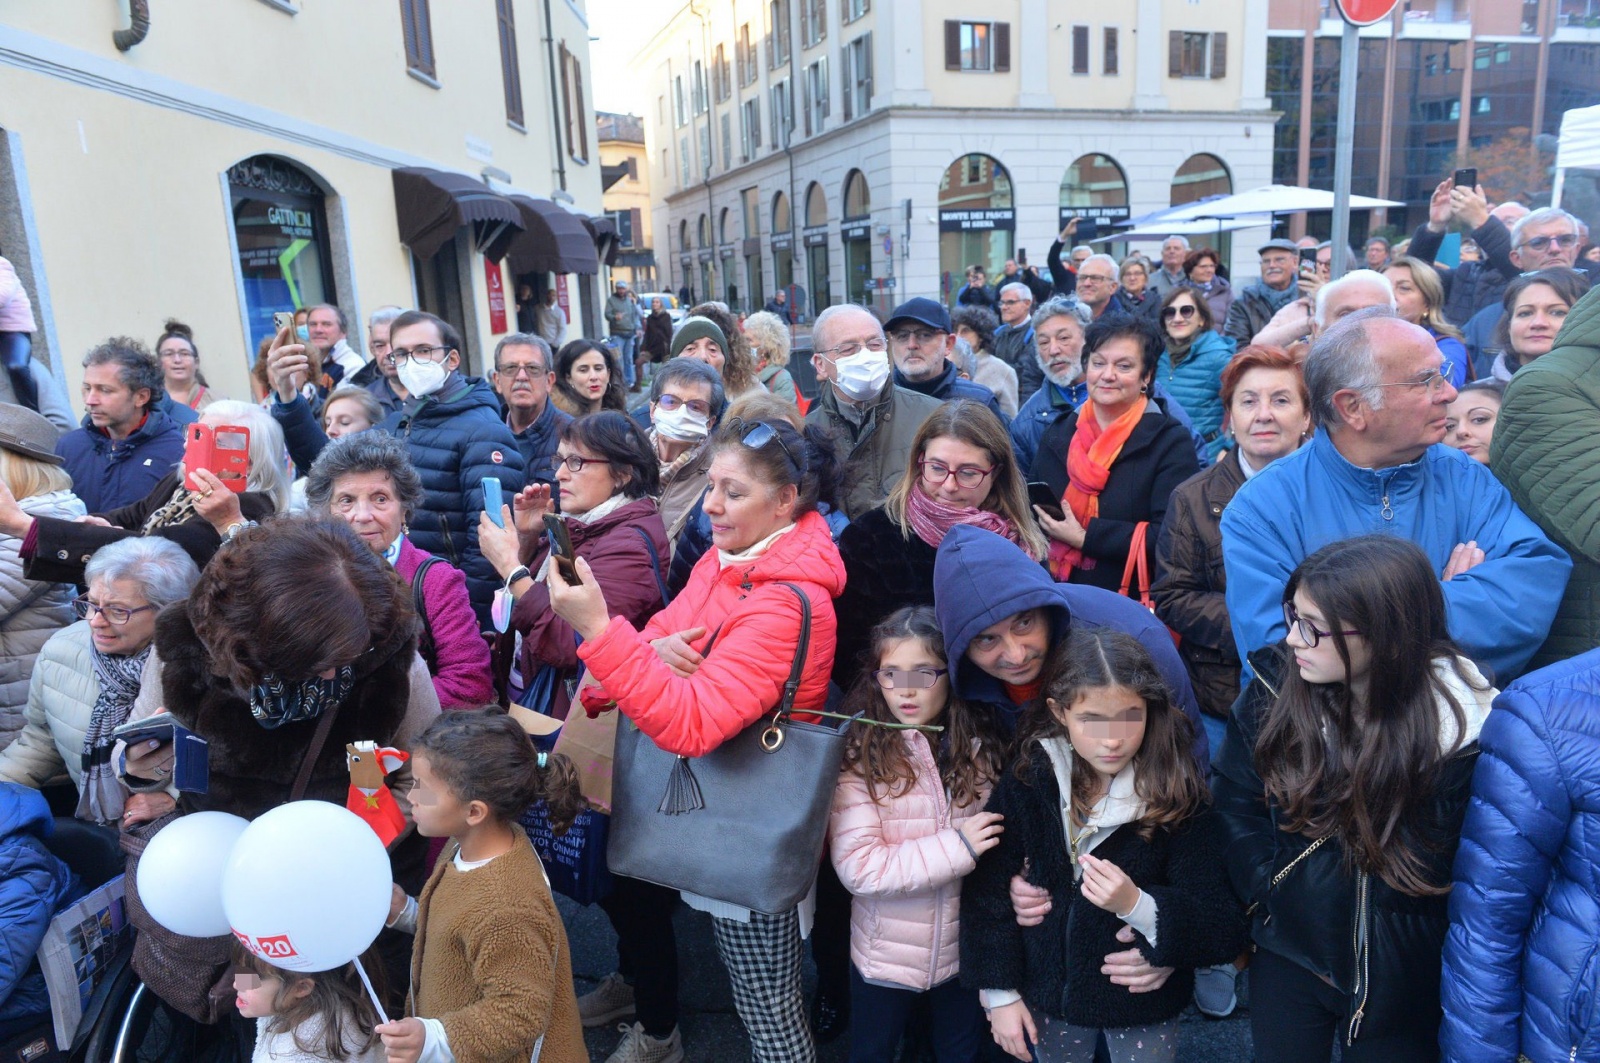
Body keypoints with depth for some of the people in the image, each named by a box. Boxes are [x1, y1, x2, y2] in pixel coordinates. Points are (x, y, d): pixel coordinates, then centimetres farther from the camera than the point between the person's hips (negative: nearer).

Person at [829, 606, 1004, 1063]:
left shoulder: (981, 749, -7)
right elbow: (857, 867, -23)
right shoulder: (859, 756, -18)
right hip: (885, 955, -2)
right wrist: (958, 848, -28)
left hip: (965, 950, 3)